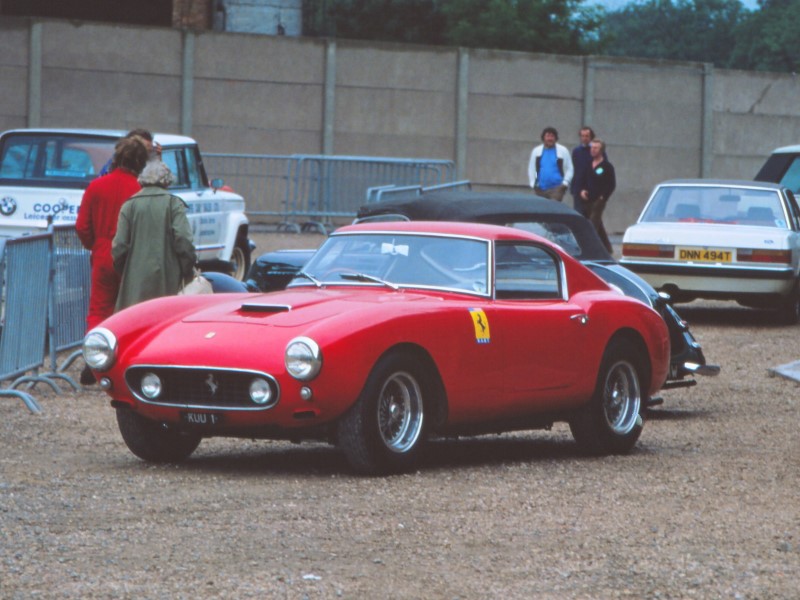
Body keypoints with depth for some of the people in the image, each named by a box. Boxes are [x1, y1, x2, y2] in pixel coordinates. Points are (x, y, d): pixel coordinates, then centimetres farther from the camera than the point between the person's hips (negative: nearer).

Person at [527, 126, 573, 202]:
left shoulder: (563, 151, 5)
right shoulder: (536, 151, 12)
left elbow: (569, 169, 4)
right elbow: (531, 169, 16)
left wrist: (565, 183, -6)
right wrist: (533, 184, 6)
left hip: (556, 188, -3)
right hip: (540, 189, 3)